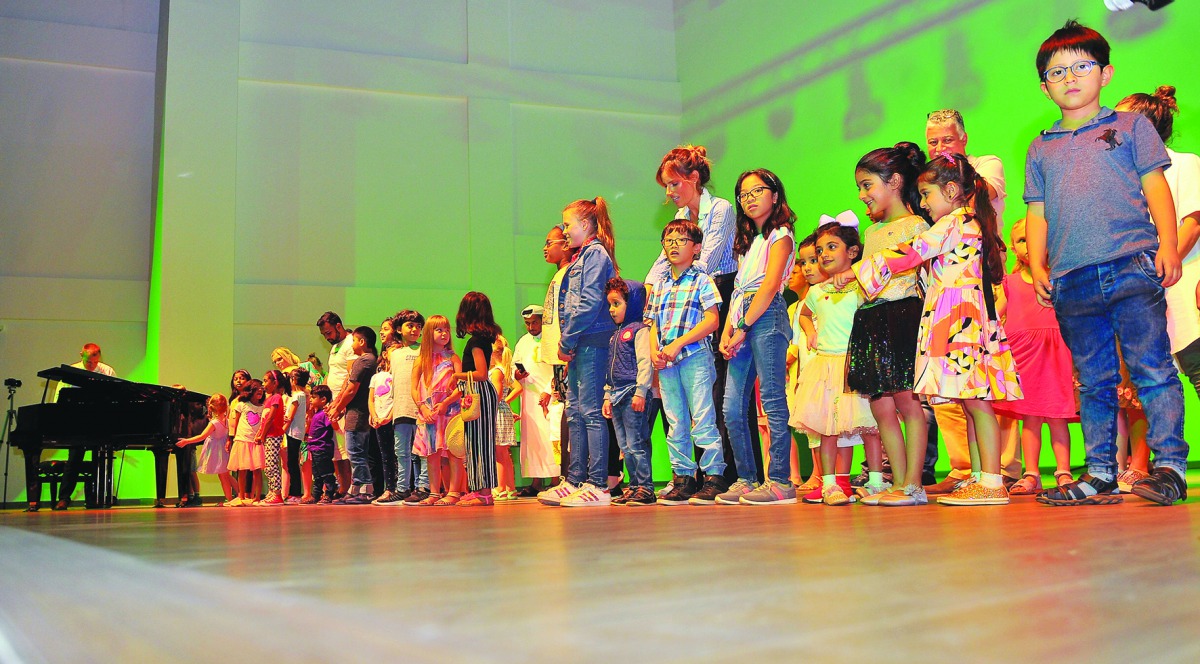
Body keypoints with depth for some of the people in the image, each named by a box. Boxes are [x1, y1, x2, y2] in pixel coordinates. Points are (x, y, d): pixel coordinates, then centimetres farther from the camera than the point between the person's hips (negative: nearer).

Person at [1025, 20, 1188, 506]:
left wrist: (1168, 245, -7)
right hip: (1072, 281, 3)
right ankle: (1100, 474, 12)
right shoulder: (1041, 149, 20)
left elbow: (1155, 187, 6)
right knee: (1094, 381, 7)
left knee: (1151, 368, -8)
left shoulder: (1130, 126, 13)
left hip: (1132, 265, -3)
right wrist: (1037, 265, 3)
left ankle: (1169, 466, -4)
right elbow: (1037, 214, 17)